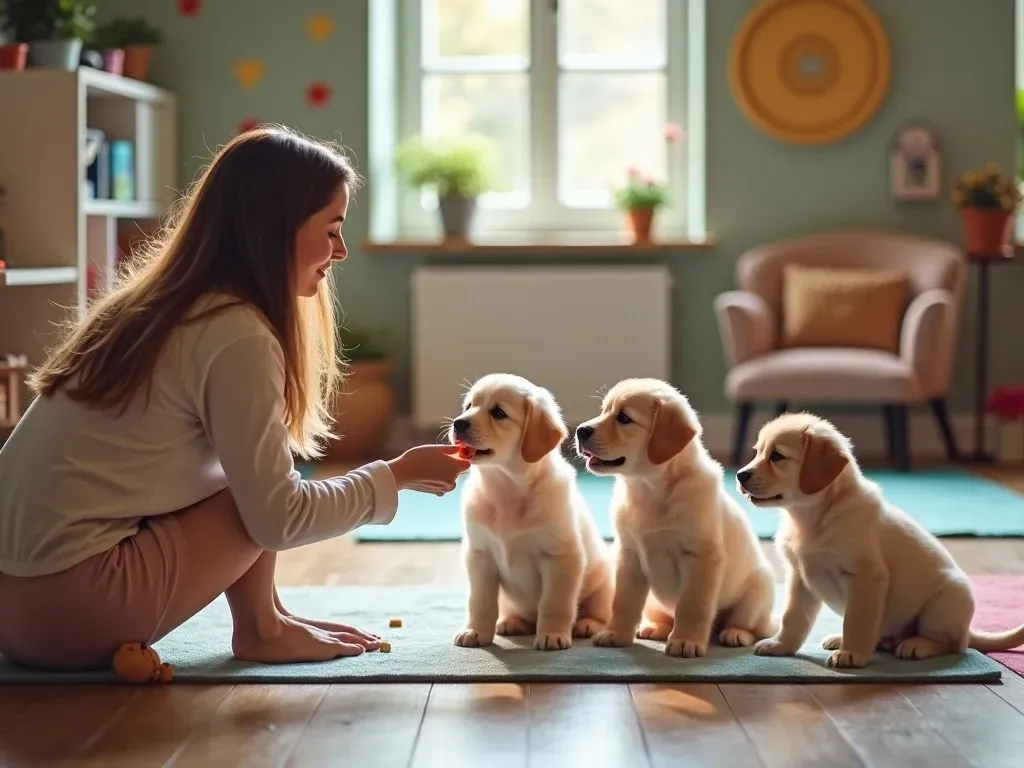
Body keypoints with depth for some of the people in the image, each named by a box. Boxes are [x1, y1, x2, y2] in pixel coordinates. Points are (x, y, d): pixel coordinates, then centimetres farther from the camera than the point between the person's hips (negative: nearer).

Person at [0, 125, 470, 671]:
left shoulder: (162, 302, 12)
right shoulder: (237, 336, -14)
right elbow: (277, 517, -12)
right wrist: (397, 476, 0)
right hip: (72, 612, -9)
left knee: (259, 479, 17)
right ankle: (258, 630, 9)